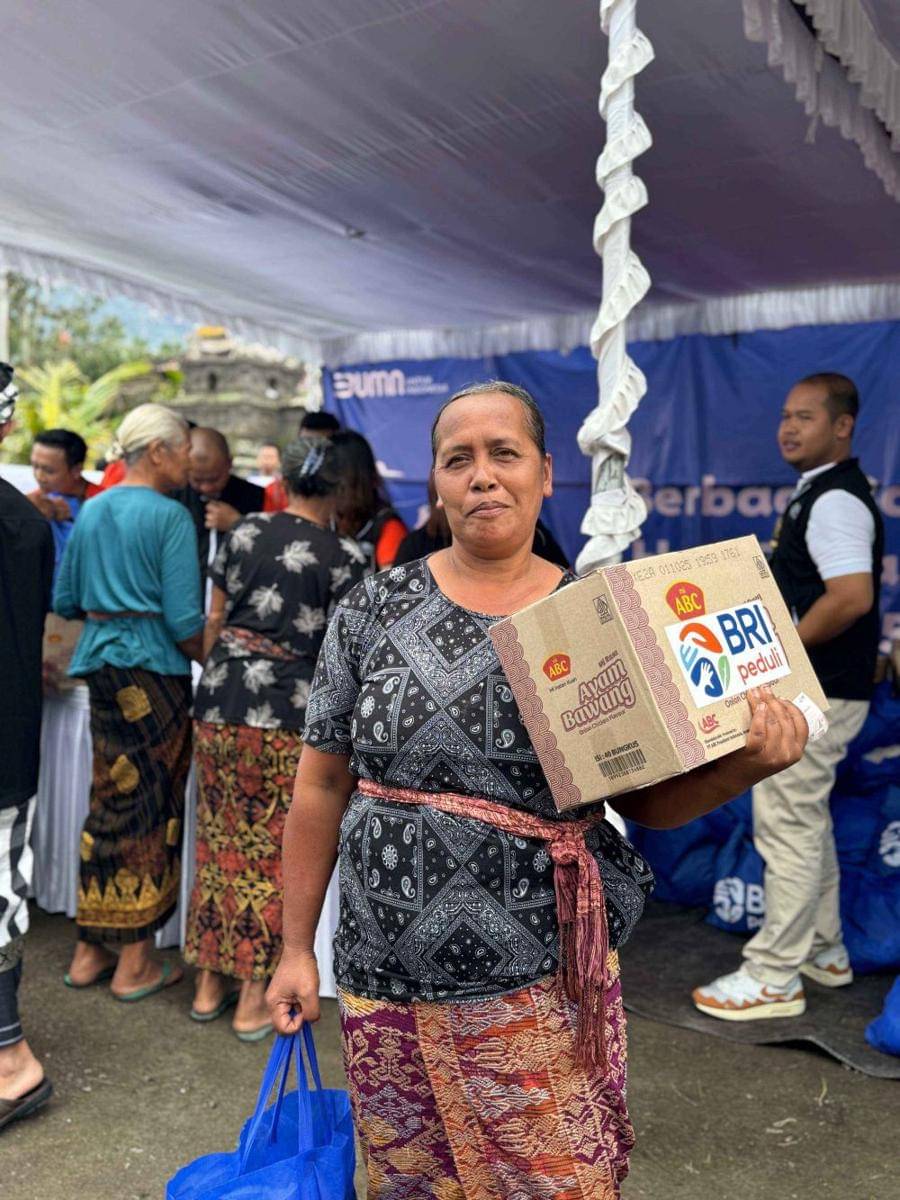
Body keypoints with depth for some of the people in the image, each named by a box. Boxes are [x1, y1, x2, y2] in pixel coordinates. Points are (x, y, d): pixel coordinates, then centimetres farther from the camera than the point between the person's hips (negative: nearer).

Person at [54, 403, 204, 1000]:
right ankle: (134, 965, 14)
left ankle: (91, 951, 25)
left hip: (100, 661, 7)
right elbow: (184, 619, -16)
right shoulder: (170, 515, -10)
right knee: (150, 812, 3)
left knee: (110, 806, 15)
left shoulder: (92, 510, 11)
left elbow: (65, 600, 15)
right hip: (153, 666, -7)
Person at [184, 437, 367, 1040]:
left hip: (218, 704, 4)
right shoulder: (344, 556, -4)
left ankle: (210, 983, 28)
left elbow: (215, 619, 11)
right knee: (270, 849, 6)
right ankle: (255, 998, 17)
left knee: (219, 838, 15)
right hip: (285, 713, -4)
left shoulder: (244, 531, 7)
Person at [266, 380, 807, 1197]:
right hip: (386, 984, 1)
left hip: (545, 987, 0)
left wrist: (748, 762, -16)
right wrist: (297, 948, 4)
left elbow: (646, 799, 2)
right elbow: (322, 786, 1)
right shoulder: (374, 609, -3)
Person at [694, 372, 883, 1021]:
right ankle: (823, 949, 33)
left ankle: (774, 978, 7)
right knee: (807, 821, 19)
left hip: (815, 693, -11)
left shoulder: (835, 500, -18)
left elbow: (852, 598, -28)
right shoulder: (822, 493, 14)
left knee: (787, 826, -3)